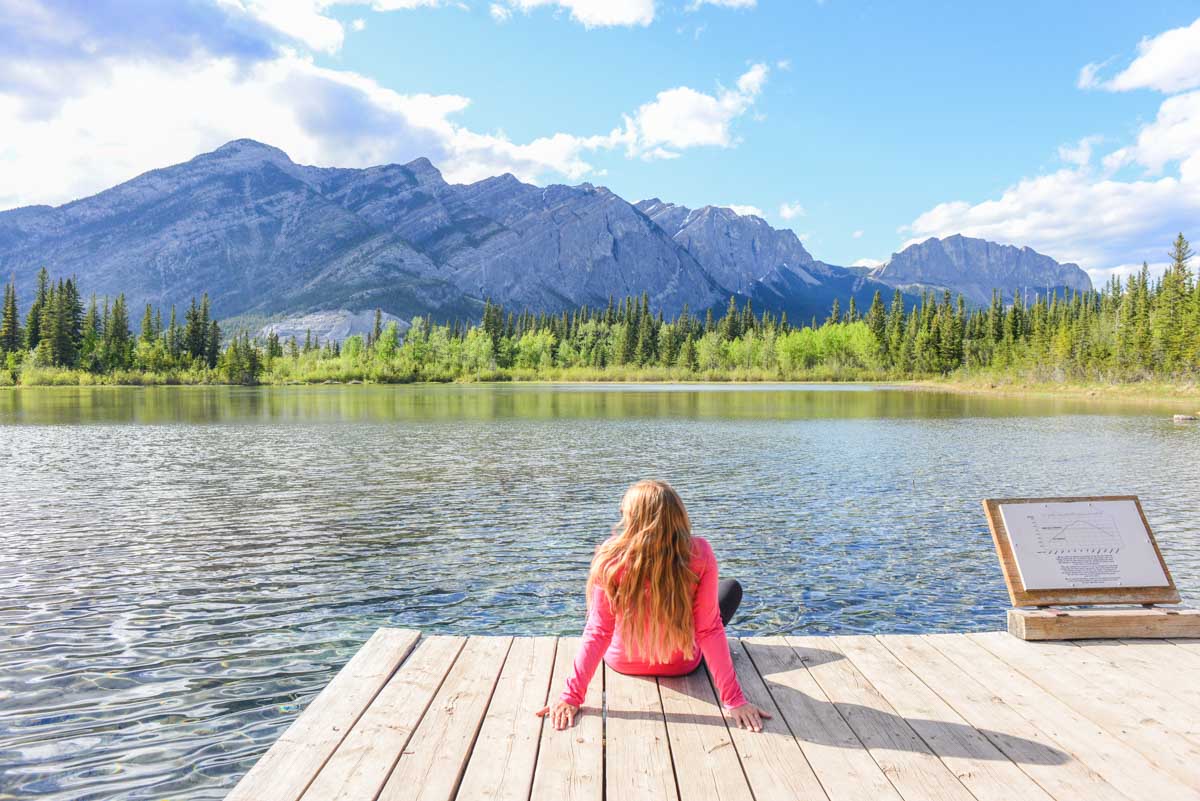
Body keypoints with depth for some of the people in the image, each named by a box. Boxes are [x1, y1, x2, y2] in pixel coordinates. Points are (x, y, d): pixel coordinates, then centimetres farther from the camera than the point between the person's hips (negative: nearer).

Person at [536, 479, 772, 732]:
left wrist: (571, 697, -22)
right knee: (732, 588, 24)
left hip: (622, 662, 1)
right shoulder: (699, 555, -29)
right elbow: (709, 630, -27)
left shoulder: (611, 557, -29)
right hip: (680, 666, -1)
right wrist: (734, 699, -20)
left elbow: (598, 631, -27)